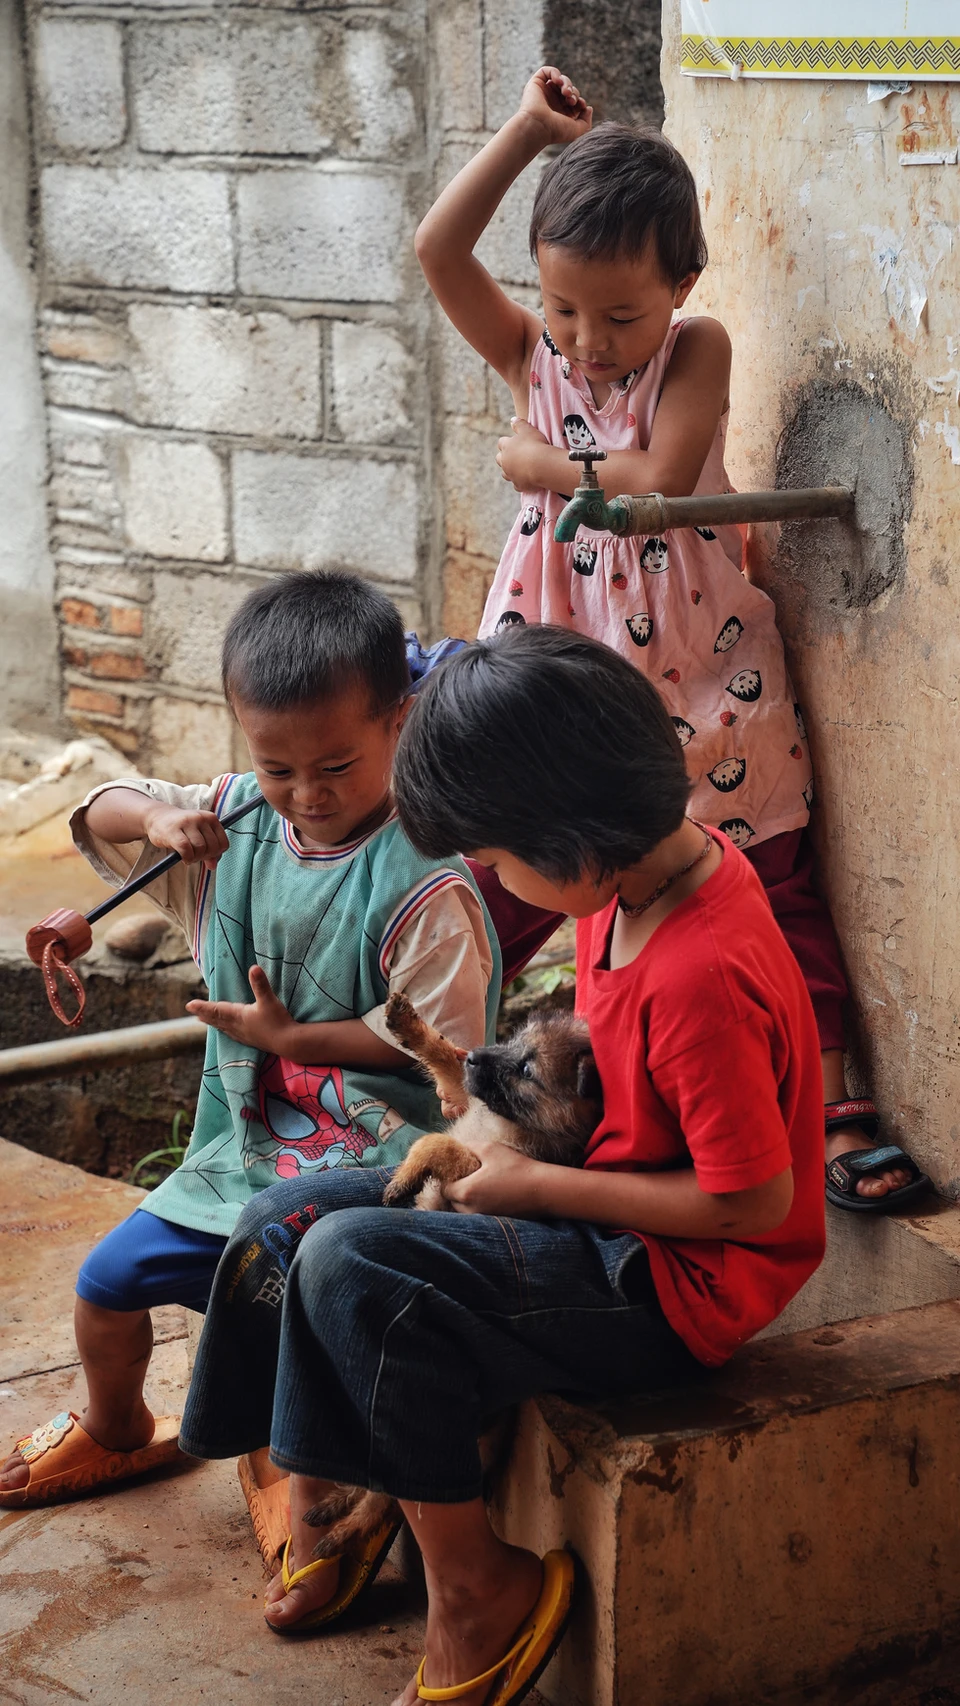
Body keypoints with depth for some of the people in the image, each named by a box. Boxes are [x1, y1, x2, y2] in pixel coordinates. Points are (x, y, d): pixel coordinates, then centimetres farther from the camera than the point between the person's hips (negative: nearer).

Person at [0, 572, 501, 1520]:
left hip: (372, 1152, -7)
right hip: (248, 1140, 7)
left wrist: (290, 1034, -16)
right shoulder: (236, 821, 3)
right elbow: (98, 817, 14)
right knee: (110, 1279, 10)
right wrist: (157, 818, -11)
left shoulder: (424, 882, -19)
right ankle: (115, 1431, 41)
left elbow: (441, 1039, -19)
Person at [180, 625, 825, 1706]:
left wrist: (539, 1185, -18)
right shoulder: (633, 878, -2)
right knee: (282, 1221, 5)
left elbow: (755, 1201, -26)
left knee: (354, 1265, -25)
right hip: (598, 1207, 10)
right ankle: (319, 1508, 20)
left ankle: (475, 1590, -9)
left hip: (672, 1284, -10)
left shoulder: (703, 972, -30)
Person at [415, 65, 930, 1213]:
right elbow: (438, 250, -12)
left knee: (771, 890, 5)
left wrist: (544, 464, -11)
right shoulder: (528, 358, 1)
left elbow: (660, 477, -22)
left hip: (697, 685, -2)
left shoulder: (697, 350, -7)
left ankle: (828, 1104, 12)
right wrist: (531, 130, -10)